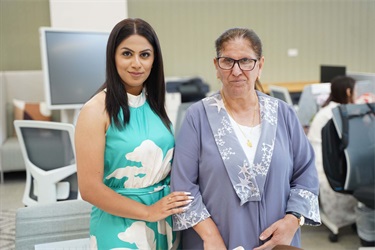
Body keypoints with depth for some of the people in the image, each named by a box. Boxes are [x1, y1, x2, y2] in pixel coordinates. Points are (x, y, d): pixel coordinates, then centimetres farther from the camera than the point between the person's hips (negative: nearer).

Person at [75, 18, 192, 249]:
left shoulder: (155, 103, 3)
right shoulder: (97, 110, -14)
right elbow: (90, 188, -16)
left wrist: (180, 204, -1)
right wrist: (148, 212, -13)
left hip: (166, 221, 5)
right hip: (120, 226, -5)